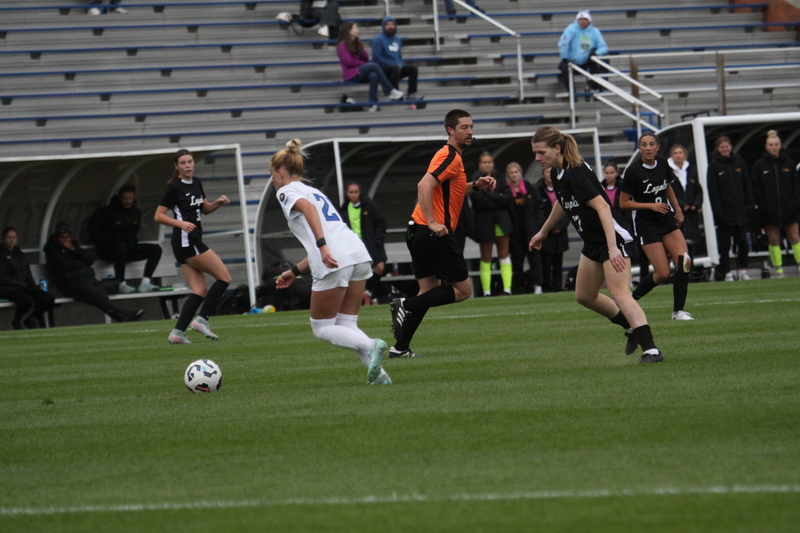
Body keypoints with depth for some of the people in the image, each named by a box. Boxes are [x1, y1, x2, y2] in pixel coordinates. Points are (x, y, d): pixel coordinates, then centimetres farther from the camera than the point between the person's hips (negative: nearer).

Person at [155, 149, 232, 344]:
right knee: (224, 277, -8)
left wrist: (218, 203, 4)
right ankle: (201, 320, -7)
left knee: (200, 291, 3)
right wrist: (180, 223, -25)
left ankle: (177, 332, 0)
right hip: (185, 241, -8)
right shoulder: (174, 187, -11)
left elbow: (205, 209, 24)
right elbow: (158, 216, -11)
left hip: (192, 241, 8)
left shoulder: (196, 183, 12)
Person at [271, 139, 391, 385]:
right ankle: (378, 373, -8)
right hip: (359, 254, 8)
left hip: (334, 263, -8)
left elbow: (307, 207, -16)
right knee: (347, 326, 14)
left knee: (322, 328, 5)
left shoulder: (287, 191, 8)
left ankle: (370, 346, -20)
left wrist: (322, 245, -27)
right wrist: (295, 271, 38)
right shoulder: (314, 191, 32)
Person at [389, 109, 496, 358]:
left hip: (419, 233, 10)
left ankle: (401, 347, 9)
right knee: (463, 289, -3)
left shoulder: (450, 156, 19)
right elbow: (424, 186, -24)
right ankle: (406, 305, -11)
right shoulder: (450, 156, -12)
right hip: (436, 234, -10)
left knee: (429, 290, 13)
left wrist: (476, 185, 15)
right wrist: (433, 223, -27)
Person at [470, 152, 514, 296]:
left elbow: (508, 198, -3)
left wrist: (489, 196, -12)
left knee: (504, 254, 3)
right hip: (484, 222, -3)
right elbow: (479, 202, -16)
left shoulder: (500, 180, 8)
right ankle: (486, 291, 3)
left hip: (501, 221, 3)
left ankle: (507, 288, 3)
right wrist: (498, 199, -12)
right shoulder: (475, 180, -5)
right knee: (486, 257, 2)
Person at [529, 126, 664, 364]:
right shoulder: (557, 173, 6)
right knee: (585, 296, 18)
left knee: (619, 294, -20)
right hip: (593, 242, 10)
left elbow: (602, 207, -29)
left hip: (613, 237, -10)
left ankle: (651, 350, -27)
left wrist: (613, 247, -36)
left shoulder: (576, 173, -23)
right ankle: (632, 328, 31)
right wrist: (543, 232, 38)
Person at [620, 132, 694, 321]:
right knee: (663, 273, -10)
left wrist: (677, 209, 19)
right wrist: (651, 205, -19)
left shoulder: (663, 164, 1)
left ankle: (678, 310, -3)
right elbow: (624, 203, -12)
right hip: (646, 225, -5)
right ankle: (629, 300, 13)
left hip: (667, 220, 5)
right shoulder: (633, 171, -16)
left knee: (684, 261, -13)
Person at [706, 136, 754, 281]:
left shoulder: (739, 162, 8)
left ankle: (743, 271, 10)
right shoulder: (714, 165, -1)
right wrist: (717, 211, -13)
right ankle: (727, 273, 5)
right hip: (724, 212, -3)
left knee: (743, 241, 1)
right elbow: (712, 190, -6)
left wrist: (750, 204, 3)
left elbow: (747, 184, 10)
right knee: (724, 243, 1)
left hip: (740, 210, 3)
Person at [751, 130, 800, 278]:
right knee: (774, 240, 0)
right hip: (770, 210, -1)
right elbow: (756, 189, 1)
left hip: (788, 209, 1)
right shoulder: (759, 165, 2)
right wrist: (762, 205, -8)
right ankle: (778, 270, 4)